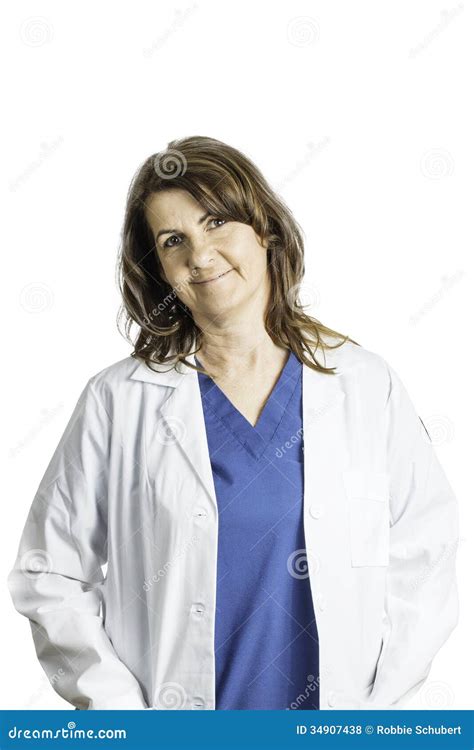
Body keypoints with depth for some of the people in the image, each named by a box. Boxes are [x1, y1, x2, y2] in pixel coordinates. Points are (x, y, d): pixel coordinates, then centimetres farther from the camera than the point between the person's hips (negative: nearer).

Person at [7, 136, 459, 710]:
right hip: (171, 717, -1)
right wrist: (119, 710, -11)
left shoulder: (366, 387, -3)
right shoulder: (118, 403, -6)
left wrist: (375, 704, -9)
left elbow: (424, 560, -1)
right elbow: (49, 574, -5)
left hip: (333, 713, 1)